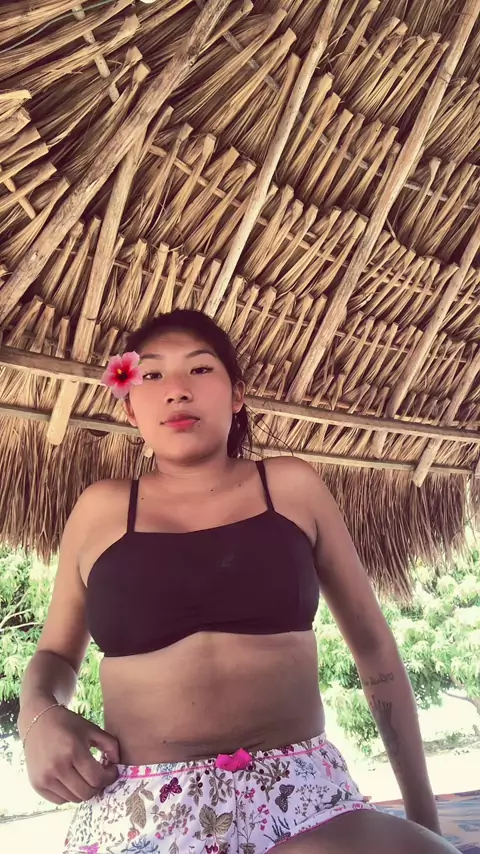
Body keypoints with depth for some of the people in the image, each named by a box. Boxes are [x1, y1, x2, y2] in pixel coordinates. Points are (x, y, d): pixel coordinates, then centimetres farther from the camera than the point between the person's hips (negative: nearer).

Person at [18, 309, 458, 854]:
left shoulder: (291, 487, 1)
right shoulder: (100, 509, 2)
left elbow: (372, 642, 8)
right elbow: (55, 654, 16)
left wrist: (422, 809, 9)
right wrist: (38, 714, -8)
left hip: (301, 797, 0)